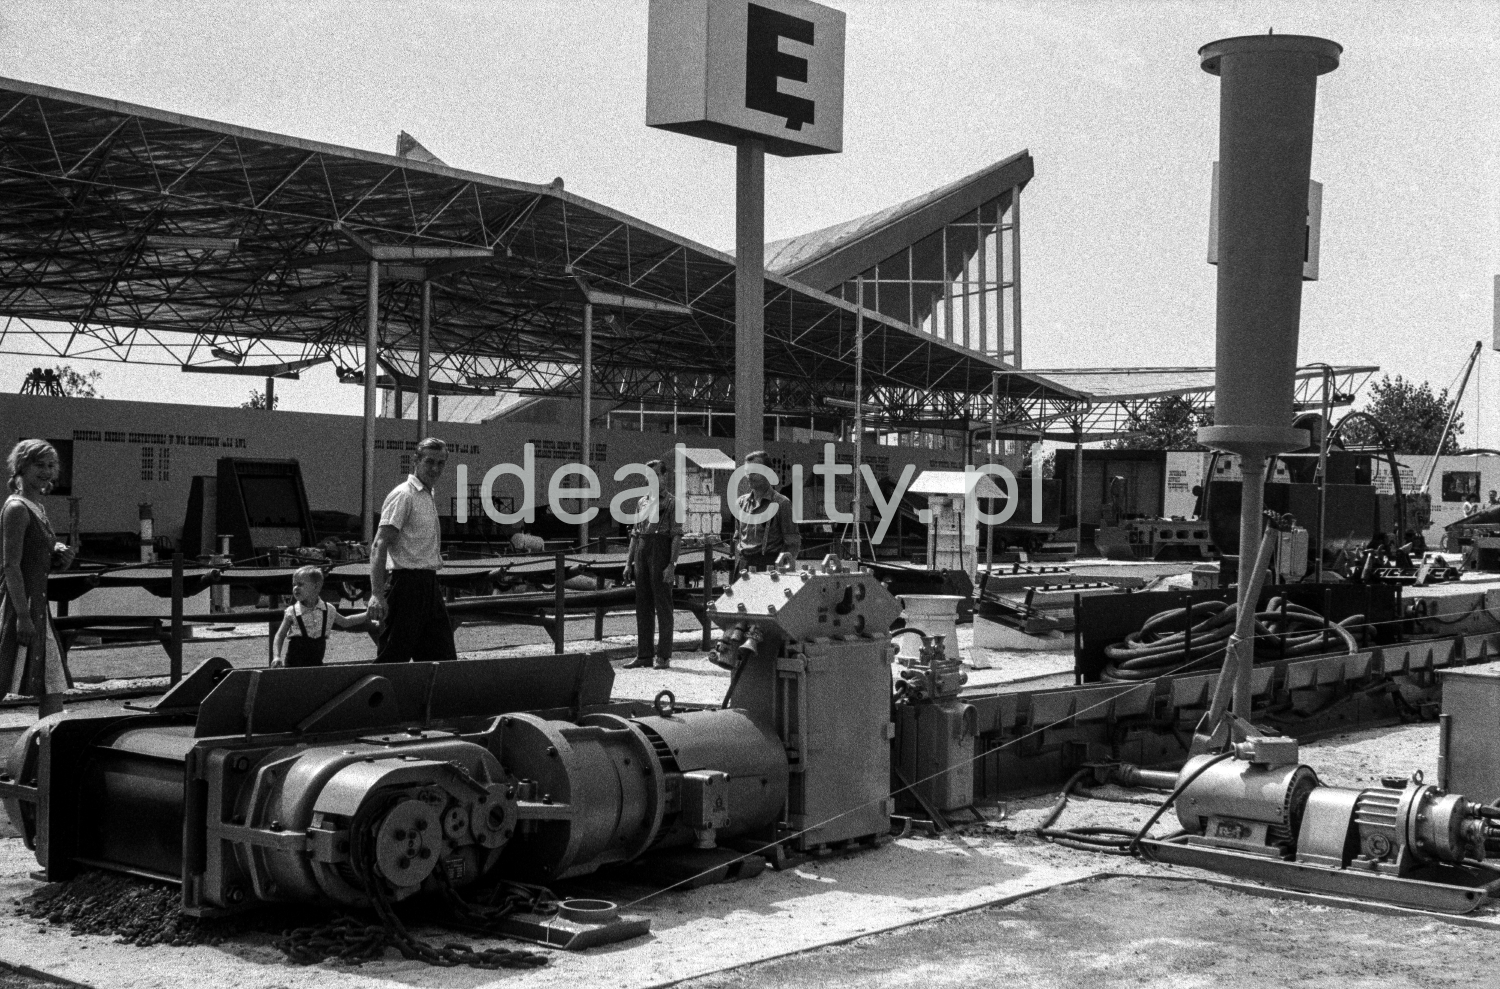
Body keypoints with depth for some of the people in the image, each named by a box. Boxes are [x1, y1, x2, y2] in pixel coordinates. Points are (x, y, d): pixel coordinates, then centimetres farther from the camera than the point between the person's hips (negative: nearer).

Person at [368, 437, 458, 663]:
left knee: (445, 659, 8)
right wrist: (376, 594, -26)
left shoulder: (429, 496, 18)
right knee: (392, 660, -7)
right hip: (407, 583, -9)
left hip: (428, 584, 9)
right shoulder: (403, 495, -10)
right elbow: (379, 546, -18)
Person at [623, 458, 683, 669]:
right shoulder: (642, 501, 16)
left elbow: (677, 536, -9)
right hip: (642, 550, 6)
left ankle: (664, 656, 1)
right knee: (643, 604, 7)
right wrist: (629, 562, 13)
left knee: (662, 604, -3)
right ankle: (643, 655, 12)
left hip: (661, 548, -6)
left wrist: (672, 565, -17)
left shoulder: (672, 502, -2)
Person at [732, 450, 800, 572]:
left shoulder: (781, 503, -2)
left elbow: (793, 541, -1)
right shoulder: (741, 502, 14)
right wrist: (738, 564, 13)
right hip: (743, 566, 4)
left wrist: (789, 556, -18)